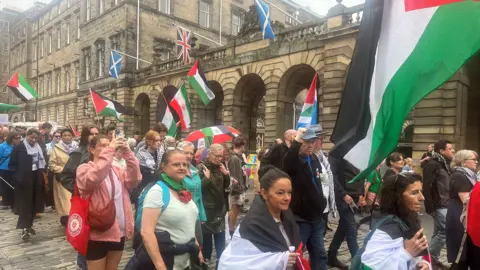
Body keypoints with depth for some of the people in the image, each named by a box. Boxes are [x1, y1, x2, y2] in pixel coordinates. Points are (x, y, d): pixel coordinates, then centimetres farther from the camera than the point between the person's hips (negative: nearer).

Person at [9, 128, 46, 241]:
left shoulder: (40, 149, 9)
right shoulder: (19, 148, -5)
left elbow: (44, 162, 18)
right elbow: (12, 165, -2)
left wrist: (42, 172, 4)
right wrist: (18, 175, -10)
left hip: (36, 181, 5)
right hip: (24, 181, -5)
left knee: (33, 203, 10)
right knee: (25, 204, -4)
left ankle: (29, 225, 23)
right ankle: (24, 228, -1)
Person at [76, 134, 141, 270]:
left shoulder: (116, 169, 11)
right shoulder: (84, 168, -5)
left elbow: (134, 179, -7)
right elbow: (93, 179, -29)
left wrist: (127, 152, -16)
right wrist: (109, 151, -30)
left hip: (118, 231, 6)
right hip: (98, 233, -5)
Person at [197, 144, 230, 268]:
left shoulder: (220, 167, 8)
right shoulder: (201, 167, -10)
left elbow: (226, 186, 9)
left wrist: (226, 174, -7)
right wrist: (207, 178, -26)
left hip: (219, 209, 5)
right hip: (206, 209, -5)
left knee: (221, 242, 9)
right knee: (206, 240, 2)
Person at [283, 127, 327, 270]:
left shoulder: (314, 159, 8)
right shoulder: (293, 160, -15)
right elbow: (286, 164, -41)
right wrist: (296, 141, -46)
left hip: (316, 218, 7)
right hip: (299, 219, -7)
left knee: (320, 255, 16)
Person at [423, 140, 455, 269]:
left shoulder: (445, 164, 14)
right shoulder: (433, 164, -14)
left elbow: (447, 187, 18)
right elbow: (426, 187, -18)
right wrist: (430, 208, -19)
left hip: (445, 205, 9)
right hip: (439, 206, -9)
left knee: (439, 232, 12)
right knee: (445, 231, -7)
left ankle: (434, 259, 21)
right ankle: (429, 258, 5)